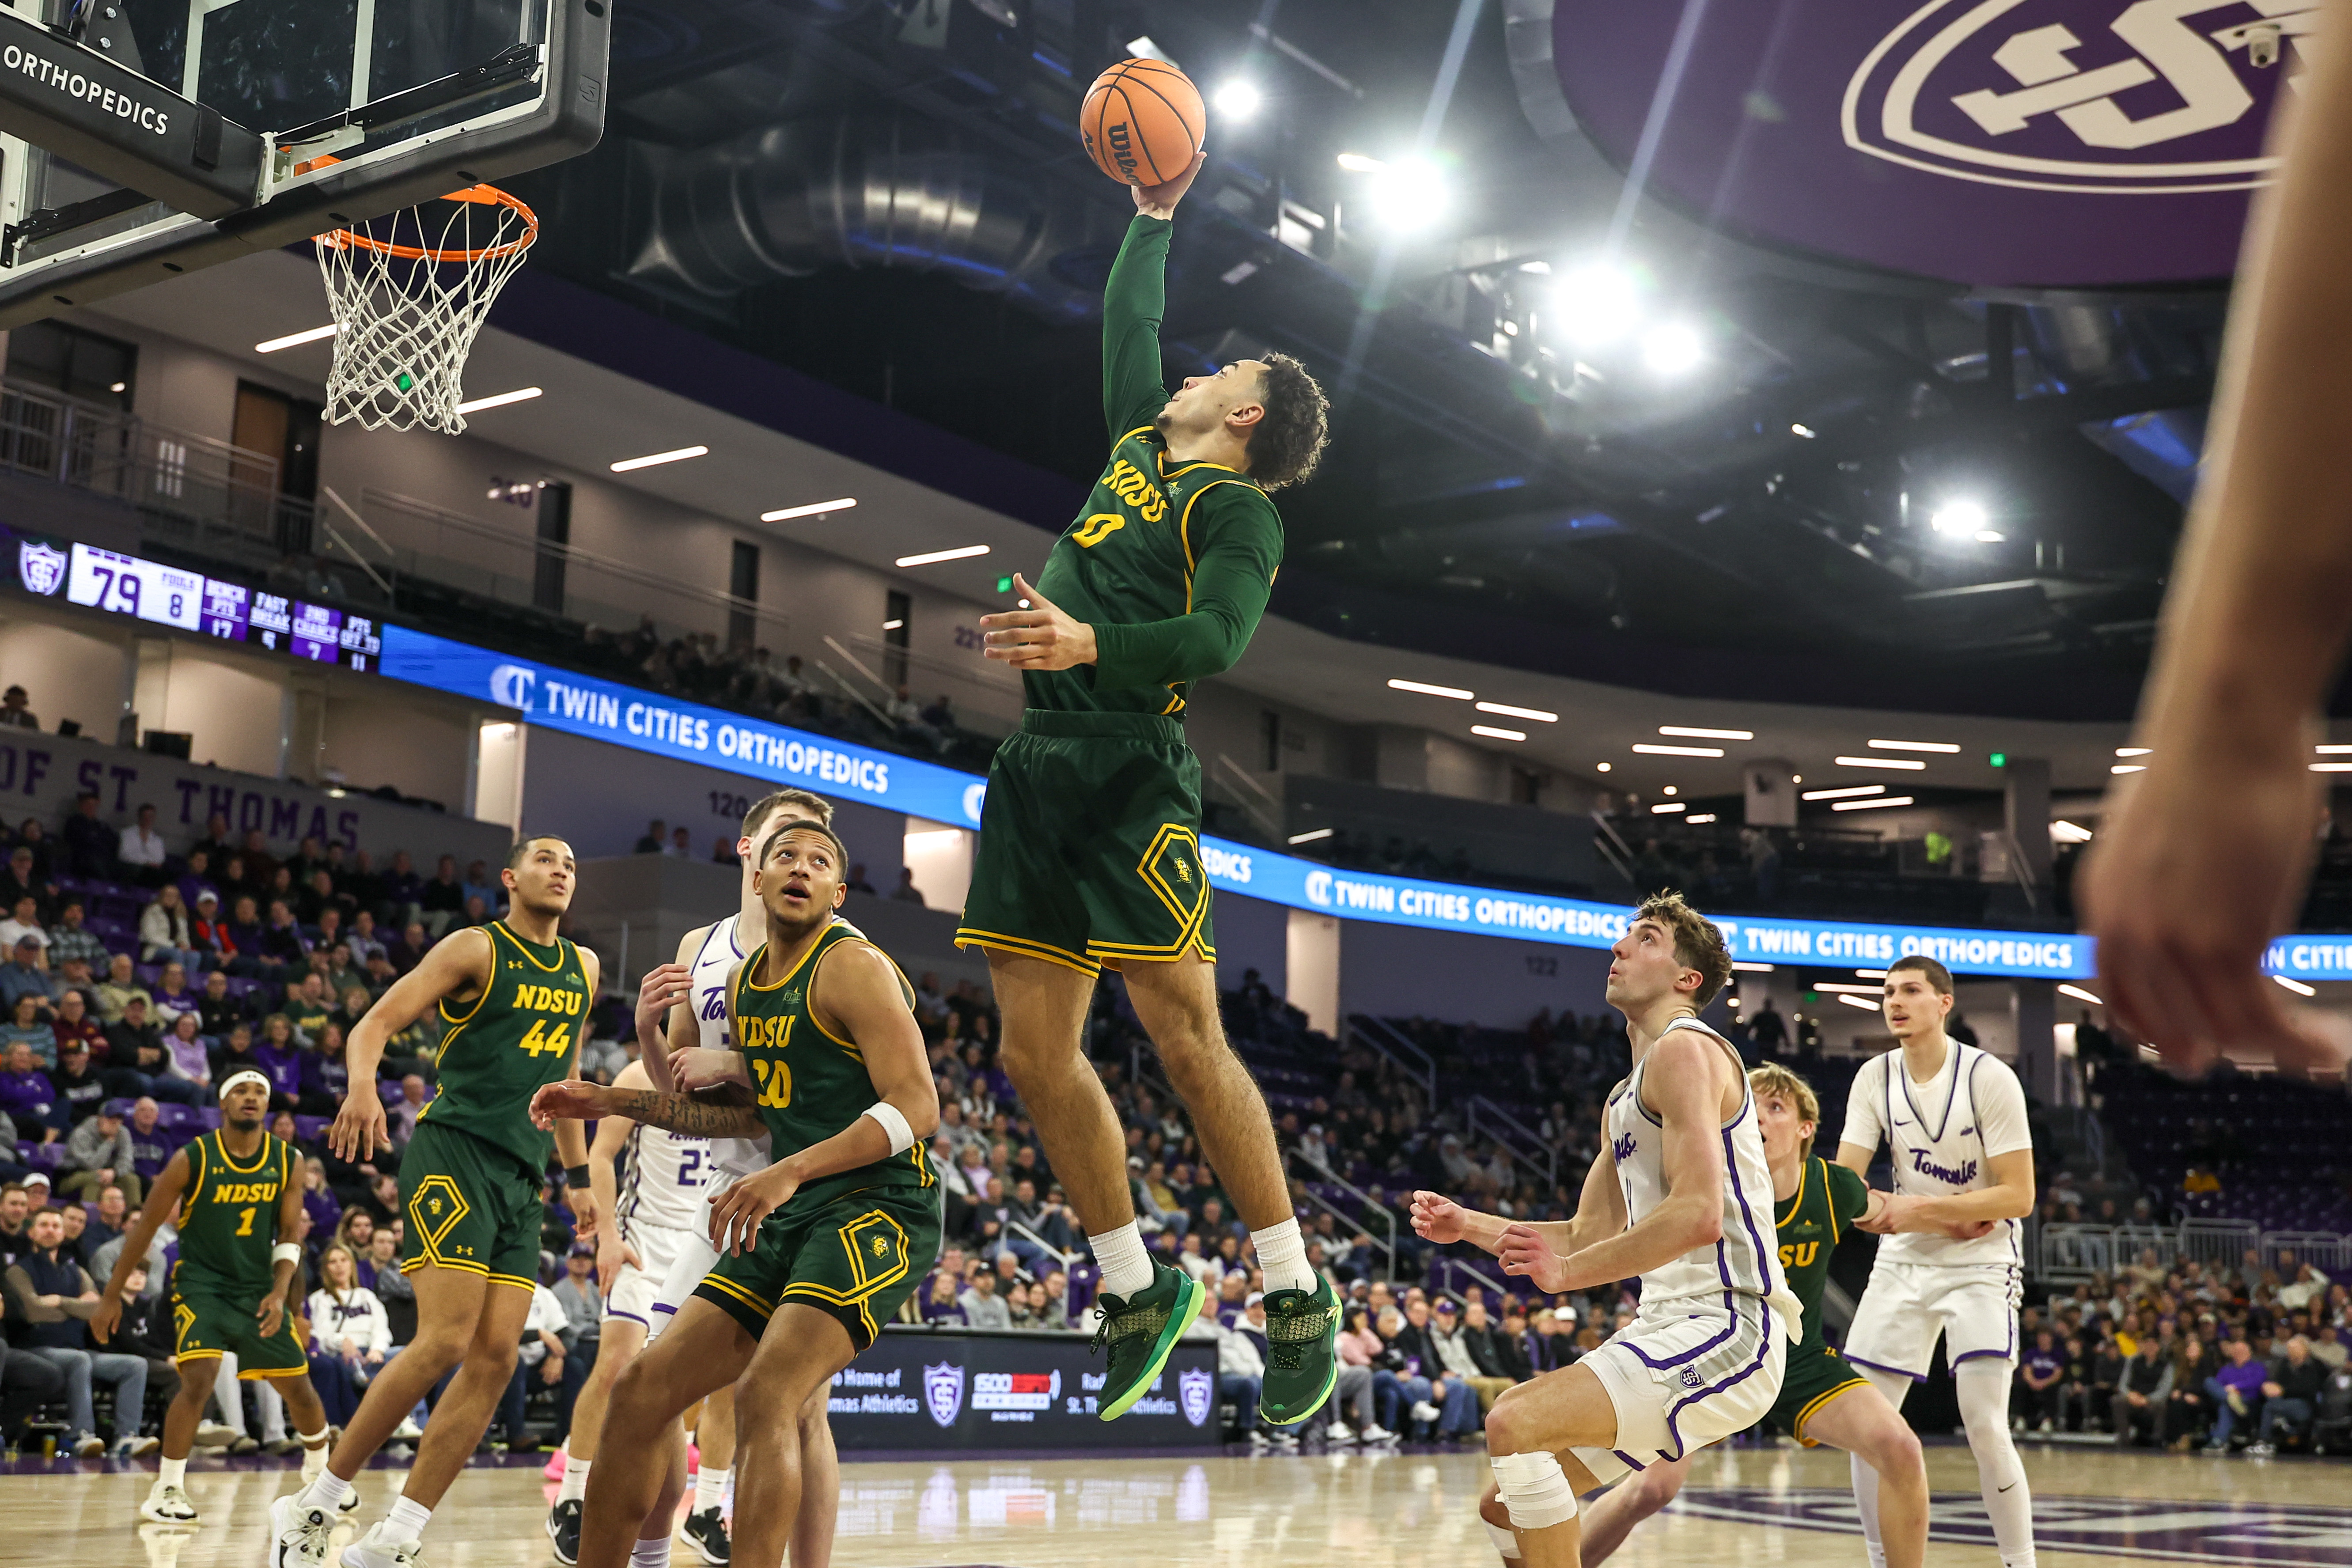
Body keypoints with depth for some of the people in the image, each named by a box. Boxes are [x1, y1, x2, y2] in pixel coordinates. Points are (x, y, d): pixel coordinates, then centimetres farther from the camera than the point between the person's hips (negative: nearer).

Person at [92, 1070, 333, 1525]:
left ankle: (321, 1472, 34)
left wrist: (281, 1292, -14)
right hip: (201, 1285, -4)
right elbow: (146, 1227, -6)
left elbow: (290, 1234, 1)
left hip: (259, 1288, 4)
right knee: (199, 1378, -24)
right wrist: (111, 1297, -4)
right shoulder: (192, 1160, -13)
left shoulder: (287, 1162, -4)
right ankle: (167, 1491, -11)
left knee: (299, 1386, 8)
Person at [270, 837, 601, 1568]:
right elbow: (376, 1022, -9)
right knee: (446, 1339, -18)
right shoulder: (477, 949, -1)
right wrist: (363, 1084, -30)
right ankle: (315, 1505, -4)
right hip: (453, 1150, -7)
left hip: (521, 1176, 7)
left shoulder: (582, 969, 17)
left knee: (495, 1358, -3)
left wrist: (578, 1175, 24)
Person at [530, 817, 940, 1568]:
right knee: (642, 1388, 4)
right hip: (791, 1220, 8)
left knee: (766, 1395, -27)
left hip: (876, 1205, -8)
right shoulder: (745, 984, 15)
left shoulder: (852, 966, -10)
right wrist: (615, 1102, 21)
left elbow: (916, 1107, -18)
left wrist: (789, 1172, -28)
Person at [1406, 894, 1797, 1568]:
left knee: (1517, 1424, -26)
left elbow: (1698, 1214, -22)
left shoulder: (1685, 1050, -9)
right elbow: (1590, 1237, 26)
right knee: (1509, 1506, 8)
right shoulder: (1624, 1099, 22)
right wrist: (1469, 1226, 17)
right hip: (1668, 1328, 10)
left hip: (1723, 1327, -10)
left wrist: (1568, 1272, -18)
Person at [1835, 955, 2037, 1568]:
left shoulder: (1990, 1079, -16)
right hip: (1904, 1261, 5)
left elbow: (2018, 1197, -19)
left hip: (1982, 1264, -5)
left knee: (1985, 1426, -16)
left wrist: (1925, 1207, -26)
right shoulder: (1875, 1079, -3)